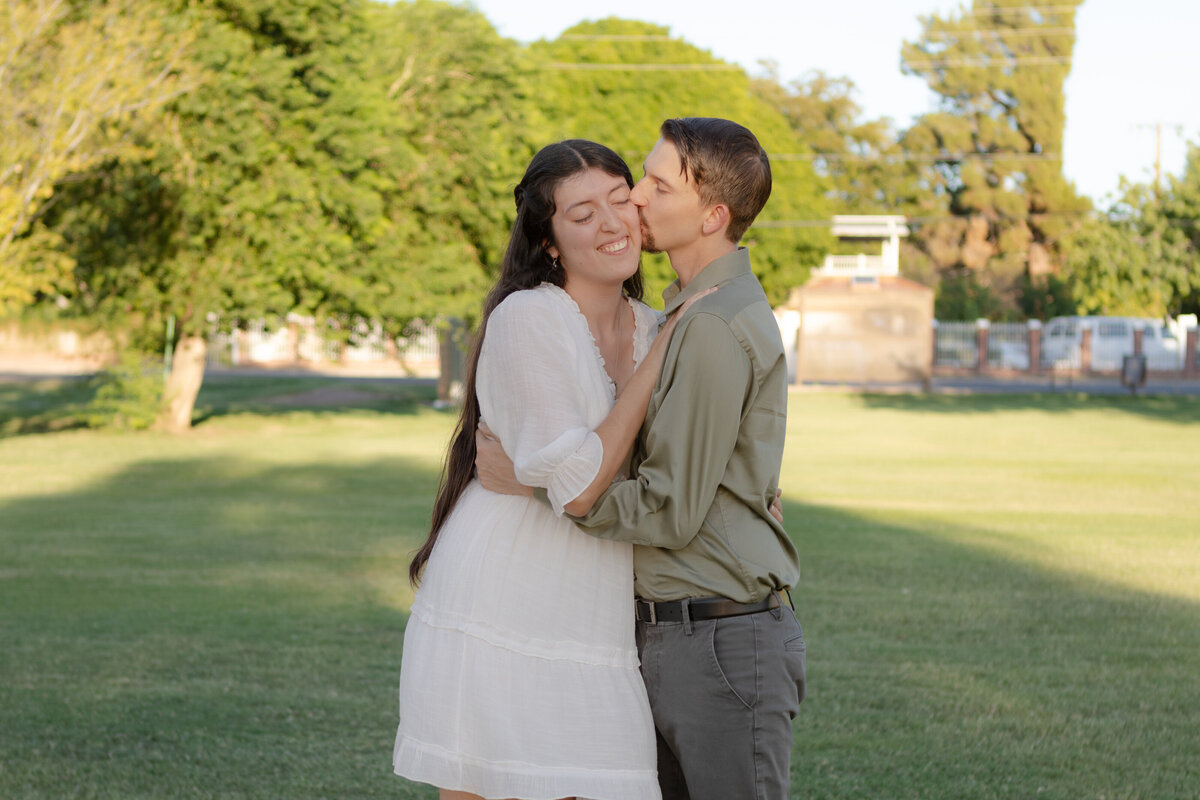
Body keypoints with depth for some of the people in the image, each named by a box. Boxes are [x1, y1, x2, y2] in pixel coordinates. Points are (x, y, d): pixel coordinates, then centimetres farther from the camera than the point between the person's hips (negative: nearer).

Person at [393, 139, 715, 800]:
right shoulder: (526, 318, -12)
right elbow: (579, 485, -19)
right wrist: (659, 358, -12)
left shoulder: (648, 329, 11)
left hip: (592, 622, 6)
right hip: (500, 616, -6)